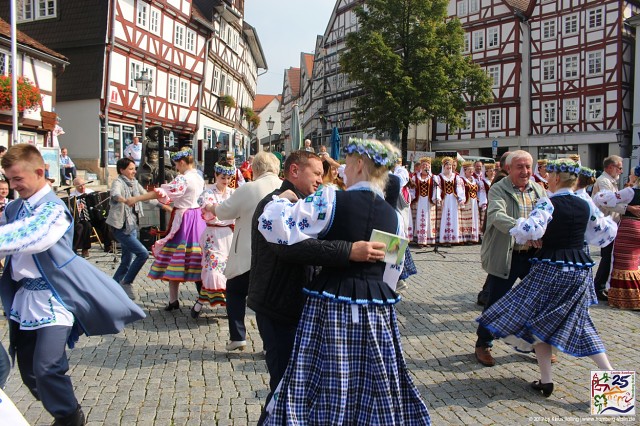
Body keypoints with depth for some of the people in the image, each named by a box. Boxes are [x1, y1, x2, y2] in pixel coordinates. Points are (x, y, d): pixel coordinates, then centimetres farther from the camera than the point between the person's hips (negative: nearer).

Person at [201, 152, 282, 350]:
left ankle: (237, 337, 15)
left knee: (235, 291, 18)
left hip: (249, 254, -3)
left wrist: (210, 207, 22)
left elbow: (223, 211, 0)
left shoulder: (248, 189, -12)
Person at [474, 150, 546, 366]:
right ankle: (483, 345, 22)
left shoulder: (539, 190, 10)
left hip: (533, 255, 5)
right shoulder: (498, 190, -9)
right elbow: (497, 215, -26)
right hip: (505, 257, -5)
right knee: (495, 302, 4)